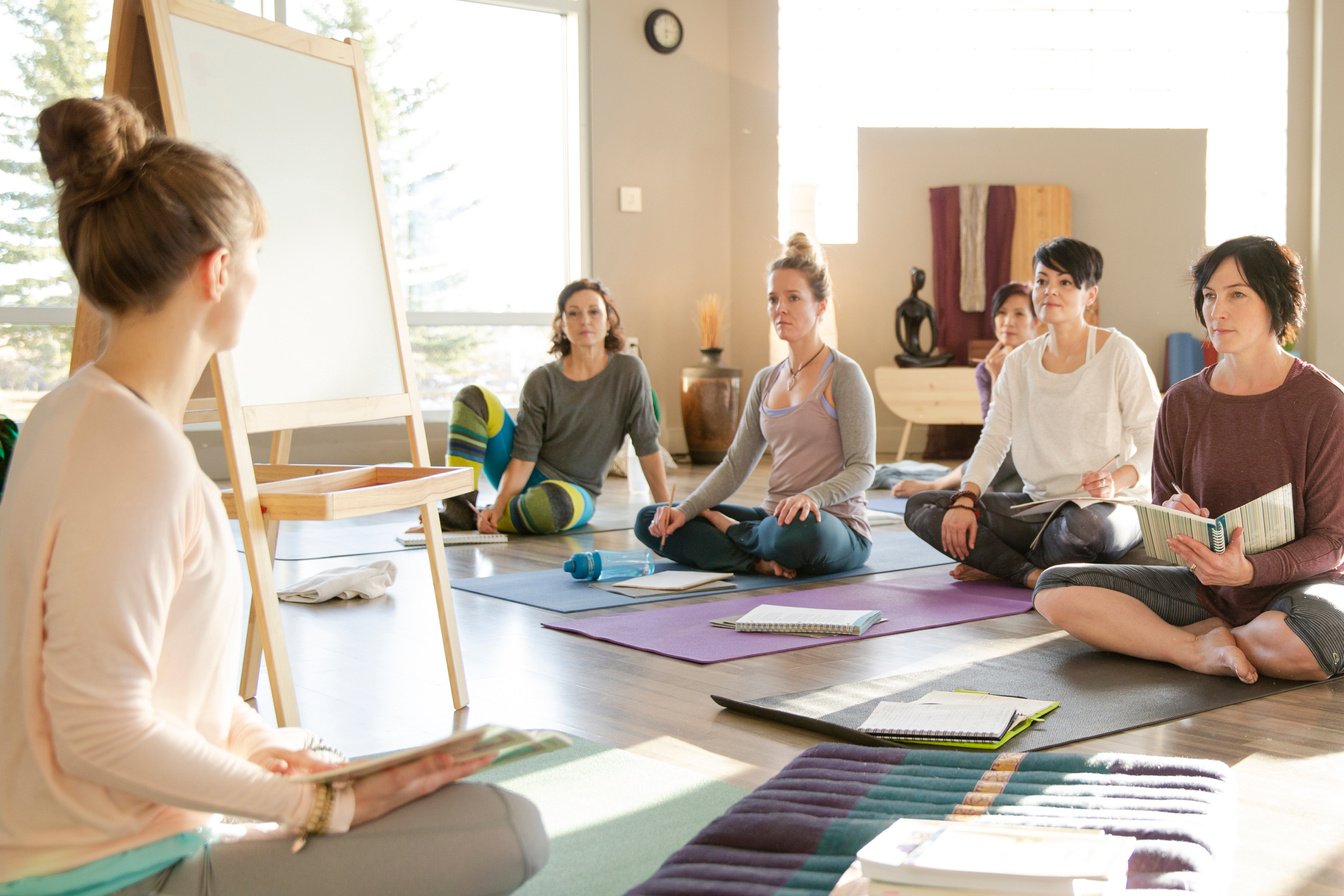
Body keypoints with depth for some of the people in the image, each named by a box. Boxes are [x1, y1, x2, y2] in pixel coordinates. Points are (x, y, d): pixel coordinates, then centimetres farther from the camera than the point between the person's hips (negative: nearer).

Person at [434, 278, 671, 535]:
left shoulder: (628, 372, -8)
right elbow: (523, 456, -10)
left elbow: (647, 446, -8)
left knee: (552, 501, -42)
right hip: (527, 477, 3)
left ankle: (478, 519, -14)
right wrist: (499, 506, -25)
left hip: (574, 490, -2)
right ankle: (460, 510, -20)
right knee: (473, 398, -15)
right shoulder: (542, 381, -5)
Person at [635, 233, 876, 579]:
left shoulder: (843, 374, -6)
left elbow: (862, 468, -12)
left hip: (836, 524, -6)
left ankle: (726, 527, -11)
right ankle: (760, 560, -17)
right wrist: (685, 510, -6)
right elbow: (735, 465, 10)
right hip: (773, 519, 6)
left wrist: (813, 496, -31)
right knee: (650, 520, -6)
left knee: (800, 531, -43)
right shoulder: (766, 381, 14)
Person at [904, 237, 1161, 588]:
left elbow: (1154, 442, -7)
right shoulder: (1019, 362, 10)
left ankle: (998, 564, -10)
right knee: (920, 506, -9)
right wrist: (964, 500, -12)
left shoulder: (1119, 353, -6)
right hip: (1038, 505, 5)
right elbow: (992, 440, 6)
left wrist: (1117, 481, -27)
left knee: (1080, 523, -42)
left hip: (1110, 508, -5)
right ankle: (1032, 574, -21)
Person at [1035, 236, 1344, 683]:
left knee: (1306, 646, -41)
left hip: (1297, 581, -3)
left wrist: (1248, 571, -27)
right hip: (1207, 585, 3)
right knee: (1055, 589, -16)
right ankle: (1204, 650, -17)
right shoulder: (1183, 402, 1)